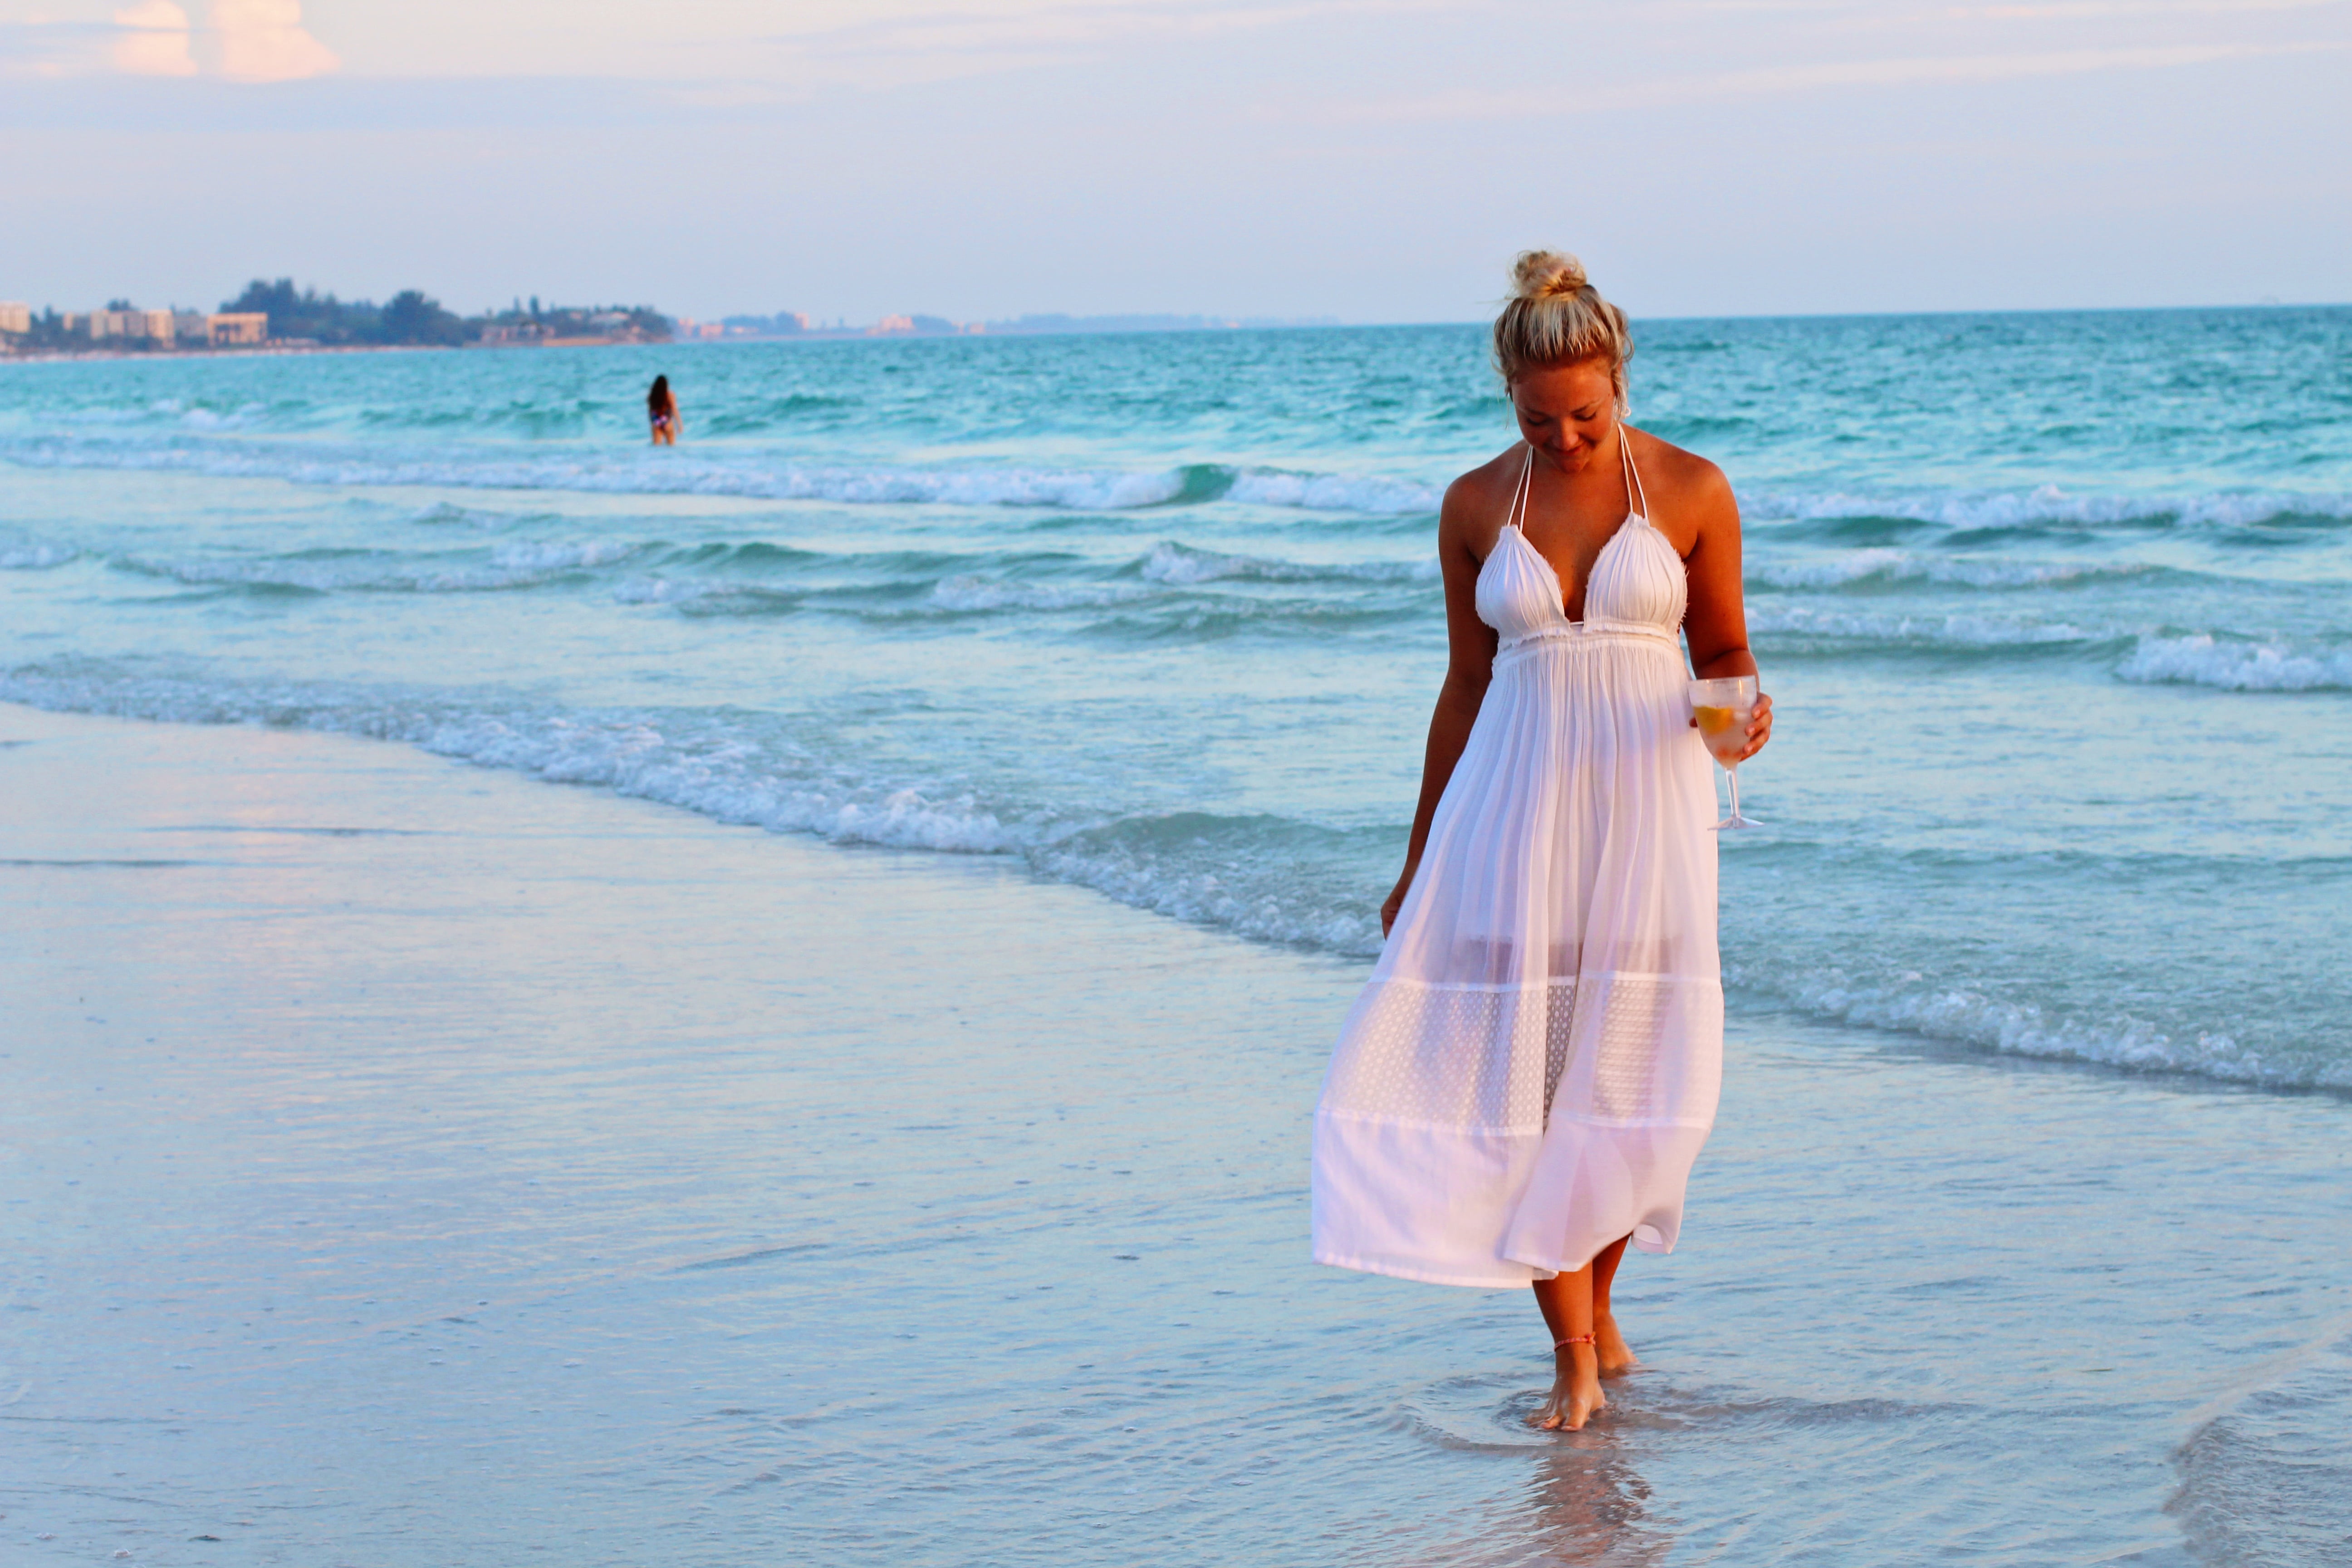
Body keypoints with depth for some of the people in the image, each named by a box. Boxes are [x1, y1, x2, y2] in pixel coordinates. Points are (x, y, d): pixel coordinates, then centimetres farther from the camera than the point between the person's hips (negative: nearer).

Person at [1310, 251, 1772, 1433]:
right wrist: (1418, 863, 13)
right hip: (1514, 803, 1)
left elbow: (1724, 649, 8)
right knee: (1519, 1067, -7)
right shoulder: (1476, 507, 4)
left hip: (1646, 802, -1)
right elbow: (1466, 682, 11)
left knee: (1627, 1070, -2)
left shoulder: (1691, 490, -1)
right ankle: (1575, 1357, -2)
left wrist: (1741, 715, -16)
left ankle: (1592, 1303, 22)